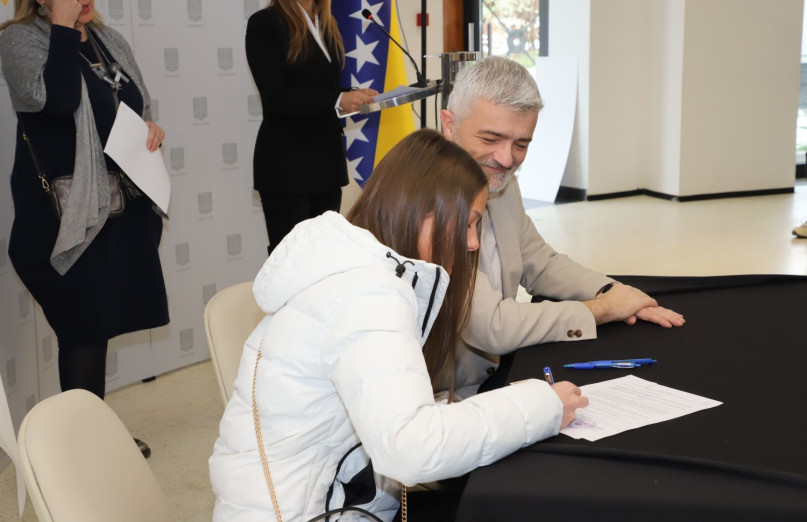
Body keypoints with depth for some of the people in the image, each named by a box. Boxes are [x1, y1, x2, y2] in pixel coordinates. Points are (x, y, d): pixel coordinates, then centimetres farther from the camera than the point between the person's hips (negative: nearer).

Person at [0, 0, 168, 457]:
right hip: (67, 211, -7)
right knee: (83, 325, -1)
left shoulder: (110, 42, 12)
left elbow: (136, 110, 24)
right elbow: (56, 98, -28)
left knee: (100, 322, 15)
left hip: (122, 206, 7)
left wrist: (152, 128, 2)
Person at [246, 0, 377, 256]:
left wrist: (355, 97, -2)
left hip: (327, 157, 7)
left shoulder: (326, 23, 15)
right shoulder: (265, 23, -7)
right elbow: (275, 97, -17)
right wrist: (338, 100, -25)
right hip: (286, 163, -6)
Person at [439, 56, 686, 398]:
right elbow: (491, 326, -26)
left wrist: (611, 293, 1)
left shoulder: (500, 184, 5)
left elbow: (539, 264, 20)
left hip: (497, 378, 9)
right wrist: (600, 309, -12)